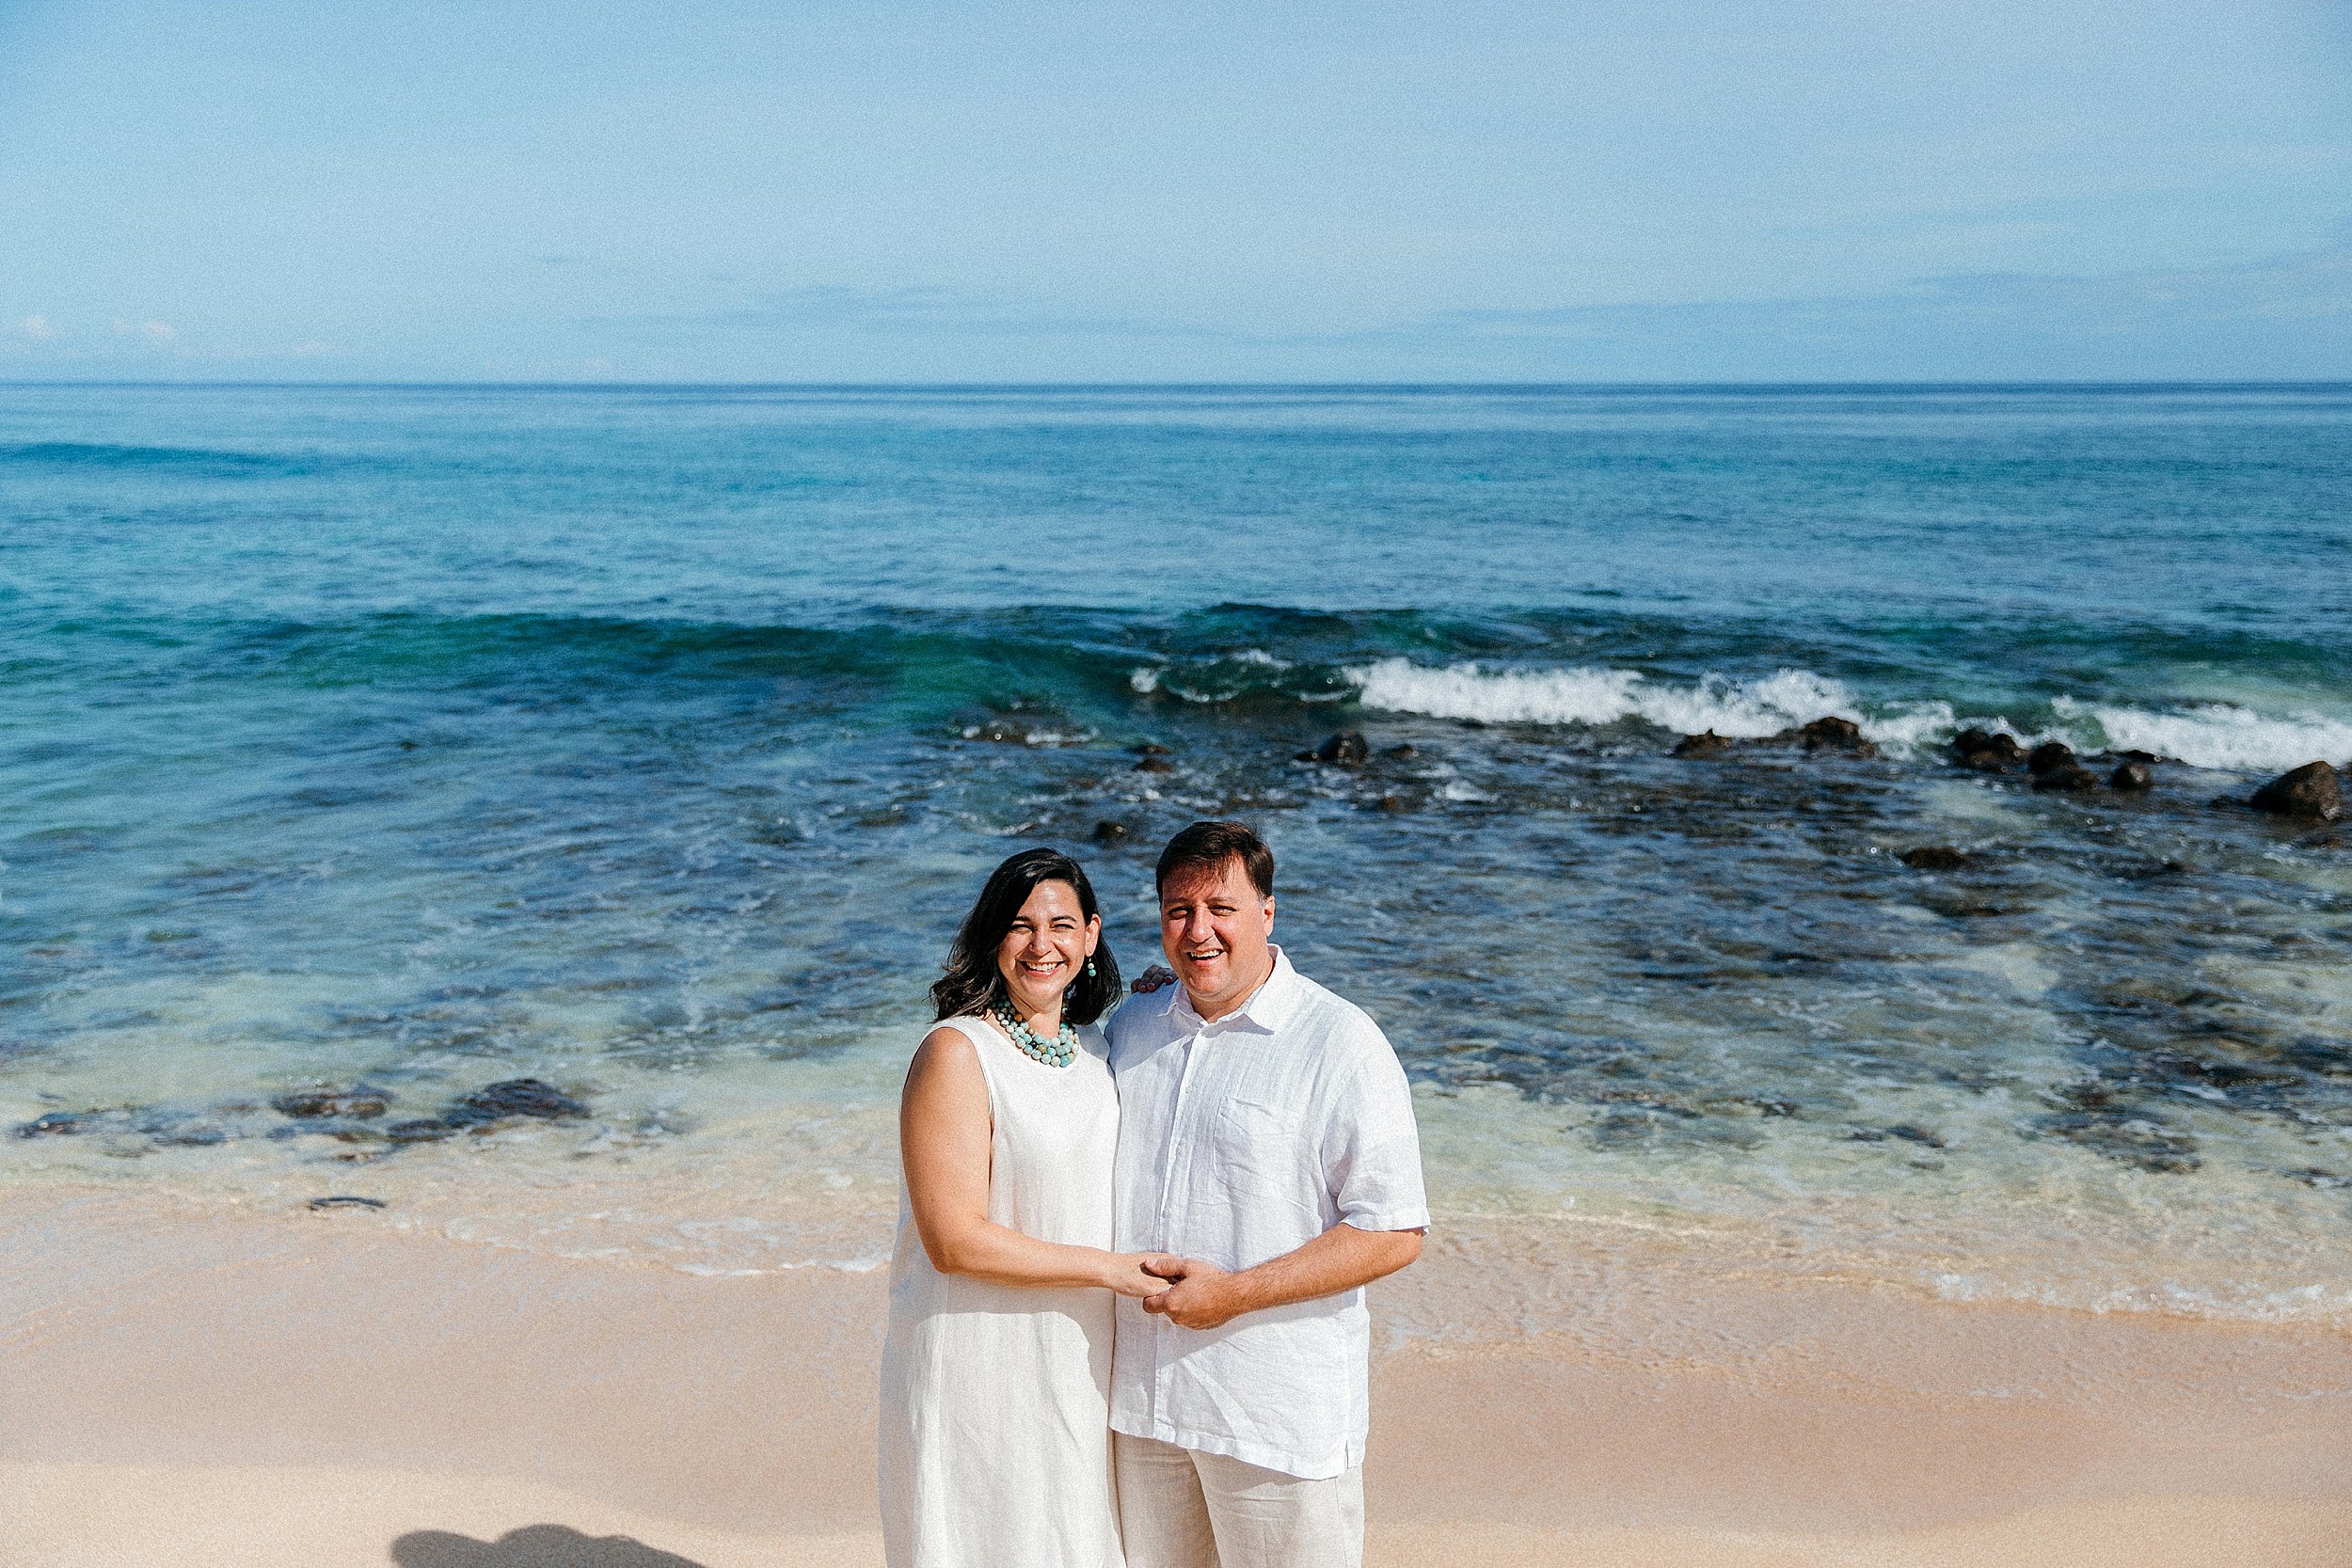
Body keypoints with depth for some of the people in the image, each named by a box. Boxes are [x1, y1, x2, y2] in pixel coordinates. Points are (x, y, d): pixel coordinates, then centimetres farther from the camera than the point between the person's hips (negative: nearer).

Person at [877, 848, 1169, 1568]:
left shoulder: (1096, 1047, 7)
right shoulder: (956, 1054, -15)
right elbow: (955, 1241, -19)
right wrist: (1105, 1268, -15)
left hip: (1080, 1366, 7)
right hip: (979, 1368, -7)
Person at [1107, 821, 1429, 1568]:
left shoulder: (1342, 1045, -11)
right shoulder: (1131, 1028, 7)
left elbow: (1395, 1233, -15)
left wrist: (1235, 1293, -18)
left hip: (1280, 1417, -5)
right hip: (1140, 1397, 5)